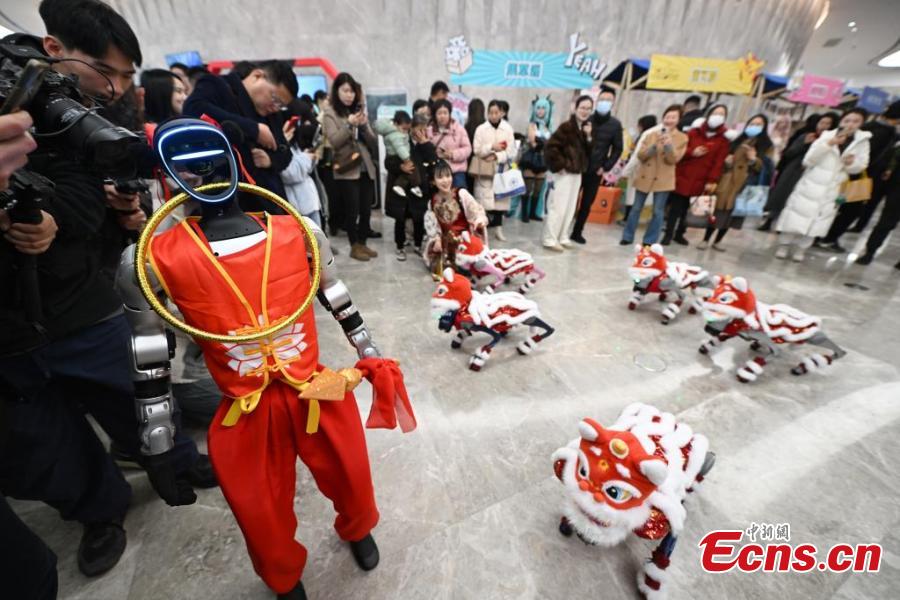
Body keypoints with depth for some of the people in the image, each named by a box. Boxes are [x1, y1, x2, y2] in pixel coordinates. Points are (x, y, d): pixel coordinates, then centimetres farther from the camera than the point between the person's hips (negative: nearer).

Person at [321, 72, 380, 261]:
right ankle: (354, 246, 9)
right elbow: (334, 142, -10)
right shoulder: (330, 113, 2)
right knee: (352, 210, -4)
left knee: (366, 209, 4)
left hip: (366, 168, 5)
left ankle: (363, 243, 17)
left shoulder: (359, 110, 16)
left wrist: (364, 126, -6)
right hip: (346, 170, -5)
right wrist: (349, 125, -21)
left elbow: (372, 142, 11)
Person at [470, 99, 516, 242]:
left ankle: (498, 227, 14)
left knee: (501, 197, 4)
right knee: (484, 197, -5)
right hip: (484, 169, -1)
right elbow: (476, 149, -3)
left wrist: (496, 156, -13)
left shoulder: (508, 129, 3)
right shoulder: (481, 129, 1)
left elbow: (511, 151, -2)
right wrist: (491, 147, -11)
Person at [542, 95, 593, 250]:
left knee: (570, 208, 11)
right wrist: (560, 166, -15)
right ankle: (549, 239, 1)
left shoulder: (586, 128, 13)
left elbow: (588, 152, 12)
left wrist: (588, 137, -4)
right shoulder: (566, 127, -11)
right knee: (558, 207, -7)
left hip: (577, 173, 8)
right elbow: (550, 147, -19)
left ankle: (562, 237, 20)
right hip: (563, 173, -8)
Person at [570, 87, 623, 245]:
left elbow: (617, 149, 6)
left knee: (586, 204, 7)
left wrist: (605, 167, -5)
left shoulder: (615, 124, 4)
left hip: (596, 171, 2)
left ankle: (577, 232, 17)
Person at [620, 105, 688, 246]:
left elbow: (673, 159, -9)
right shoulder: (651, 133, 2)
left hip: (663, 180, -1)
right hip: (644, 176, 1)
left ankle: (649, 241, 9)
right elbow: (640, 155, -3)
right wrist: (654, 146, -19)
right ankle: (628, 237, 18)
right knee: (636, 208, 7)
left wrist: (669, 144, -23)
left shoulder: (682, 138, 0)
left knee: (658, 212, 0)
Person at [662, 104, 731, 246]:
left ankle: (679, 234, 16)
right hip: (682, 175, -1)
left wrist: (712, 180, -10)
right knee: (675, 206, -2)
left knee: (688, 209, 3)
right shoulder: (694, 131, 5)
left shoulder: (723, 138, 5)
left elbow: (719, 161, -1)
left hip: (700, 181, 1)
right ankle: (668, 234, 5)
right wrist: (691, 153, -14)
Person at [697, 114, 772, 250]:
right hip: (727, 181, 0)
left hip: (744, 185, 0)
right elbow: (724, 156, 19)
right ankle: (705, 240, 2)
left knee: (731, 214, 4)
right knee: (718, 211, -4)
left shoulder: (767, 146, 7)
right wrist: (726, 161, -4)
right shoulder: (738, 140, 12)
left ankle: (717, 242, 14)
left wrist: (754, 159, -17)